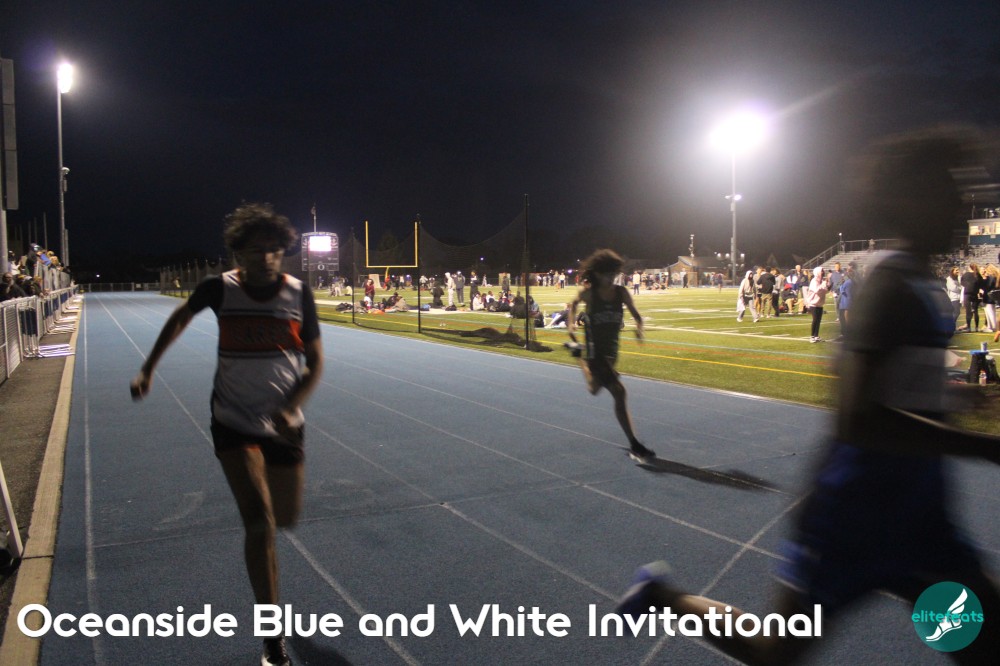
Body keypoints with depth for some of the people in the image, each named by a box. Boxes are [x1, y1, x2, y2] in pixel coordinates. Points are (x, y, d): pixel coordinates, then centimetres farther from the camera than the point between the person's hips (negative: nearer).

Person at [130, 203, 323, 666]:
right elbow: (180, 317, 13)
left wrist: (291, 407, -18)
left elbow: (315, 361, -3)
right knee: (260, 523, -15)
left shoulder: (299, 294, -8)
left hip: (284, 425, 2)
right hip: (234, 424, -2)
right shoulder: (220, 289, -9)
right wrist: (148, 369, 12)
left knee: (284, 519, 13)